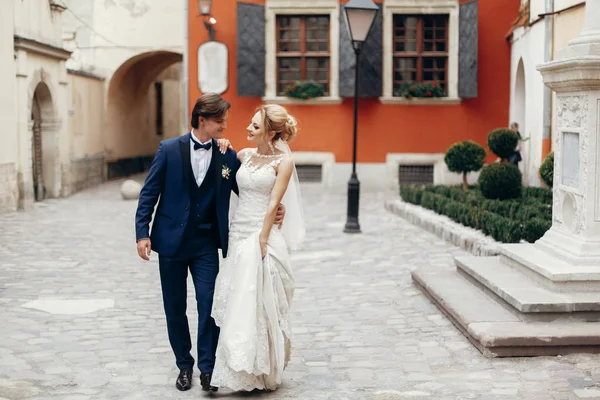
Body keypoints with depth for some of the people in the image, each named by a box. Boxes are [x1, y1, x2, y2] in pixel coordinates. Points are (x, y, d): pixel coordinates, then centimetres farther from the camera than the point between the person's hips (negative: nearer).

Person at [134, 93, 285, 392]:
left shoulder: (228, 156, 0)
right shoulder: (169, 149, -4)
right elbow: (149, 193, -2)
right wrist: (142, 233, -8)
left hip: (206, 244, 1)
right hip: (172, 241, 0)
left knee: (209, 303, -7)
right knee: (175, 308, 9)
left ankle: (207, 367, 3)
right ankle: (184, 365, 24)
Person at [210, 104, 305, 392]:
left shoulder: (283, 162, -6)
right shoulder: (244, 155, 9)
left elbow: (273, 204, -11)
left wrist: (262, 241, -15)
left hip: (261, 236, -6)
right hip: (238, 233, 6)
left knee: (257, 304, -2)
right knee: (236, 302, 7)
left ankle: (261, 373, 11)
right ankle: (244, 371, 18)